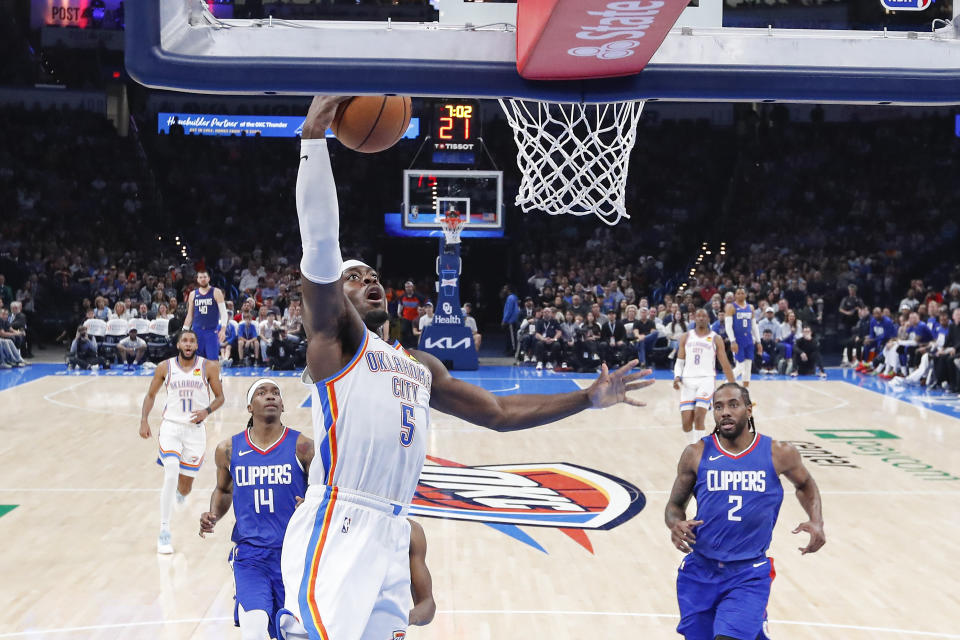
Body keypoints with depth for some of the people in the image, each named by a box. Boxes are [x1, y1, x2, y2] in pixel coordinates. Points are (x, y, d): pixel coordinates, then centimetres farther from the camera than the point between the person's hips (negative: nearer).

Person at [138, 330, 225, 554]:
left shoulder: (209, 367, -2)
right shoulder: (165, 367, 0)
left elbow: (220, 397, 4)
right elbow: (151, 395, 11)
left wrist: (207, 411, -15)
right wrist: (143, 420, -2)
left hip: (195, 429, 1)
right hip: (171, 426, -1)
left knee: (185, 487, 6)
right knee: (171, 474, -23)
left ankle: (181, 491, 48)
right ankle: (164, 532, -15)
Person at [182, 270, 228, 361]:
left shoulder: (216, 292, -1)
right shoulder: (193, 294, 10)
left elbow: (223, 312, -6)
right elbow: (189, 315, 15)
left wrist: (223, 329, -18)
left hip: (212, 331, -3)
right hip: (197, 331, 3)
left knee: (213, 360, -6)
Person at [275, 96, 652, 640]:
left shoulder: (422, 366, 23)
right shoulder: (336, 338, 3)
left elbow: (498, 413, 25)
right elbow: (321, 245, -12)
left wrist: (589, 398, 21)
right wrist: (315, 137, -19)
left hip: (393, 538, 7)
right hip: (337, 531, -7)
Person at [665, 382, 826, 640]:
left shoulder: (778, 453, -3)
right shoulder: (696, 454, -3)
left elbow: (805, 485, 17)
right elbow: (675, 504, 7)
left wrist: (816, 521, 1)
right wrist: (676, 524, -15)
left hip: (749, 574, -2)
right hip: (700, 571, 2)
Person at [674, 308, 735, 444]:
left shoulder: (715, 339, 5)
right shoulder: (686, 337, 12)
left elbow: (725, 365, 7)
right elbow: (679, 361, 13)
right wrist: (677, 376, -6)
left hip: (706, 379, -2)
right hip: (688, 380, 3)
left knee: (699, 417, -20)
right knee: (686, 422, -3)